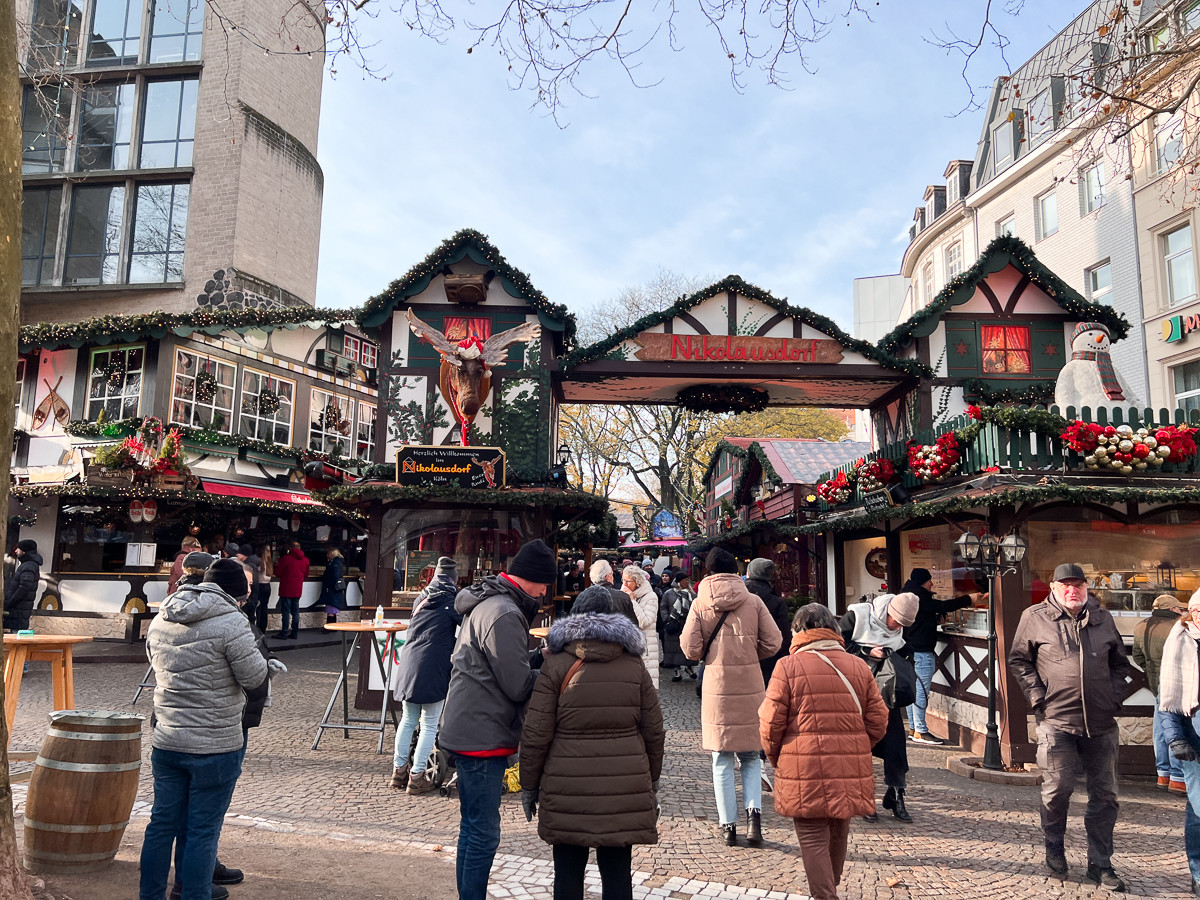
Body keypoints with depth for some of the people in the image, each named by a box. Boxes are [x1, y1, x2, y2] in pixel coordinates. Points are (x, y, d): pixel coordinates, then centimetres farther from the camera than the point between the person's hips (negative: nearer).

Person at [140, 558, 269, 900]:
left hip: (166, 742, 7)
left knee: (163, 823, 18)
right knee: (202, 831, 5)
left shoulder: (160, 620, 5)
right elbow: (257, 685, -15)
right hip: (215, 747, -7)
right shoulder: (230, 622, -18)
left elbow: (160, 669, 17)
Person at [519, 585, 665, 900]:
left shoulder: (556, 664, -3)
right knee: (617, 873, 11)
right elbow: (654, 732, 8)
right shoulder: (634, 665, 5)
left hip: (568, 792, -2)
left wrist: (529, 785, 7)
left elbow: (536, 734, -4)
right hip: (624, 791, 2)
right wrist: (651, 779, 21)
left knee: (568, 873, 12)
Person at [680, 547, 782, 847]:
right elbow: (773, 642, -3)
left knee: (722, 761, 11)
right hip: (750, 687, 1)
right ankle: (754, 811, -1)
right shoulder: (753, 601, -1)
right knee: (751, 757, 16)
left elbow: (690, 649, -7)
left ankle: (728, 825, 14)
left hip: (716, 686, -1)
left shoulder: (700, 604, -4)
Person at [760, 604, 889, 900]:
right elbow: (878, 720, 8)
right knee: (837, 834, 22)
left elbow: (771, 723, -7)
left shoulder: (788, 667, -5)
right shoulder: (859, 667, 7)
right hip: (850, 773, 5)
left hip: (805, 772, -5)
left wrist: (775, 758, 11)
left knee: (813, 839, 3)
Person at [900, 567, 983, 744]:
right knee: (921, 691, -7)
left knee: (913, 690, 13)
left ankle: (914, 728, 18)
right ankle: (920, 731, -5)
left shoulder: (908, 594, 16)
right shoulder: (919, 597, -16)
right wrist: (968, 599, -9)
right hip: (921, 652, -11)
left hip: (911, 650, 11)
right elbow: (942, 606, -18)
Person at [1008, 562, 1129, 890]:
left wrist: (1115, 696, 7)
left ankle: (1100, 864, 20)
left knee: (1105, 795, 8)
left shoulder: (1102, 618, 11)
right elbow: (1018, 660, 4)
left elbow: (1120, 662, 20)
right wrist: (1037, 697, -4)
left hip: (1101, 724, 4)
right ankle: (1054, 849, 23)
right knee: (1058, 789, 0)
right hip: (1057, 720, -3)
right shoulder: (1034, 617, 1)